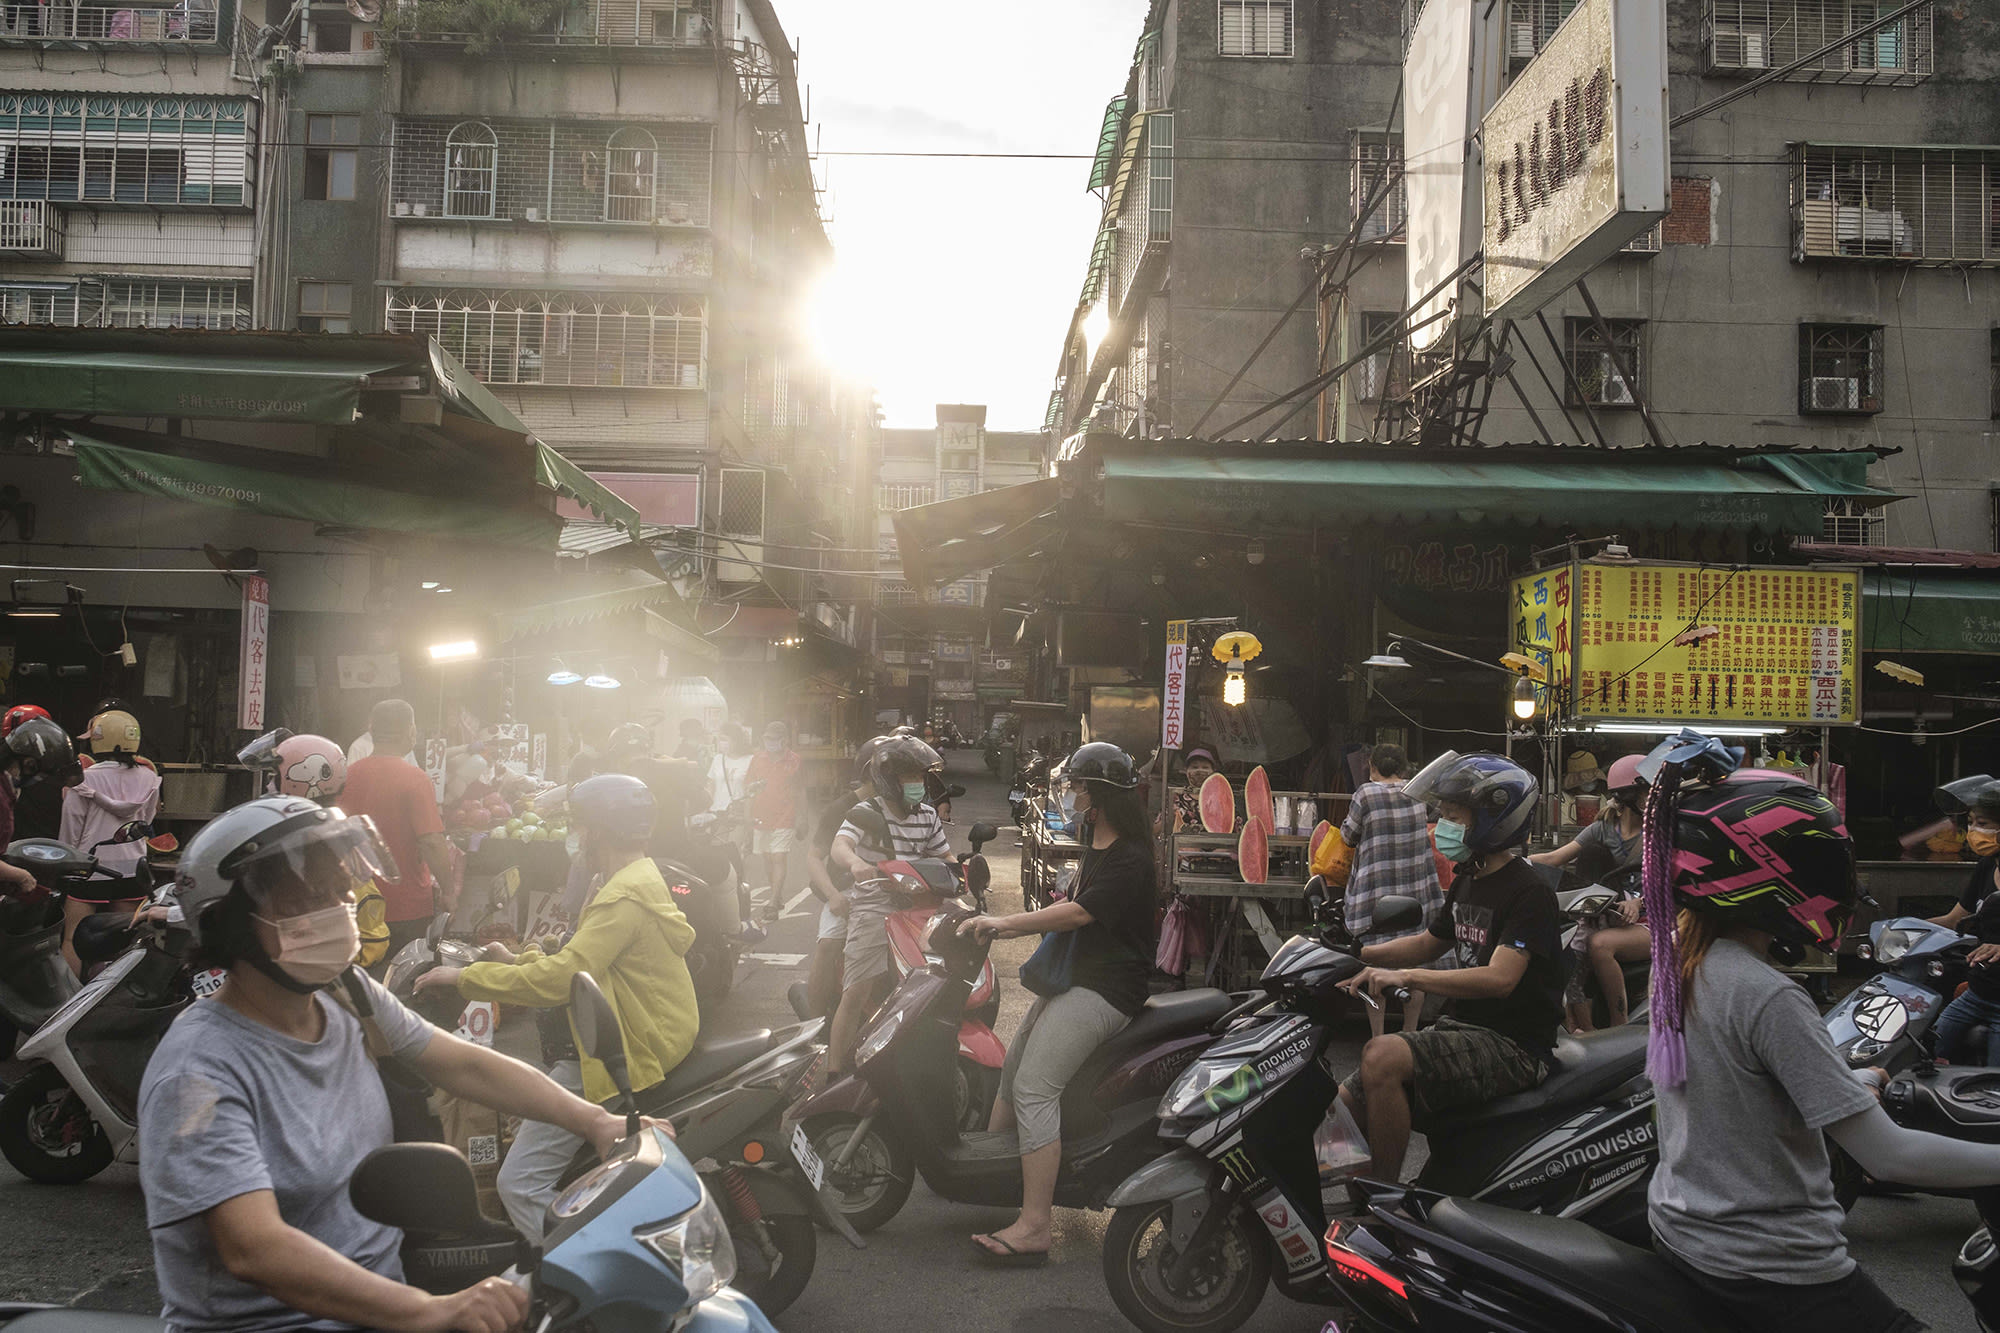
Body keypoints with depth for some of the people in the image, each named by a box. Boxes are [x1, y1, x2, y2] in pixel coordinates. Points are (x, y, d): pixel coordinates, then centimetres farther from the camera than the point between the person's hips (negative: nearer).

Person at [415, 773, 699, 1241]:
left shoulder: (624, 897, -20)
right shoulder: (640, 877, 13)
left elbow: (556, 980, -25)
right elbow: (579, 961, 22)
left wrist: (466, 977, -16)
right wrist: (520, 959, 16)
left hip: (622, 1054, -11)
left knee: (519, 1183, -13)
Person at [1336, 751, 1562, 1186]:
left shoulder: (1528, 891, -14)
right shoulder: (1468, 880, 15)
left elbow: (1500, 978, -27)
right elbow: (1429, 943, 28)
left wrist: (1406, 976, -30)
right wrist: (1356, 955, 15)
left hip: (1512, 1047, -9)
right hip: (1464, 1030, 9)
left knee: (1382, 1056, -32)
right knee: (1342, 1106, -3)